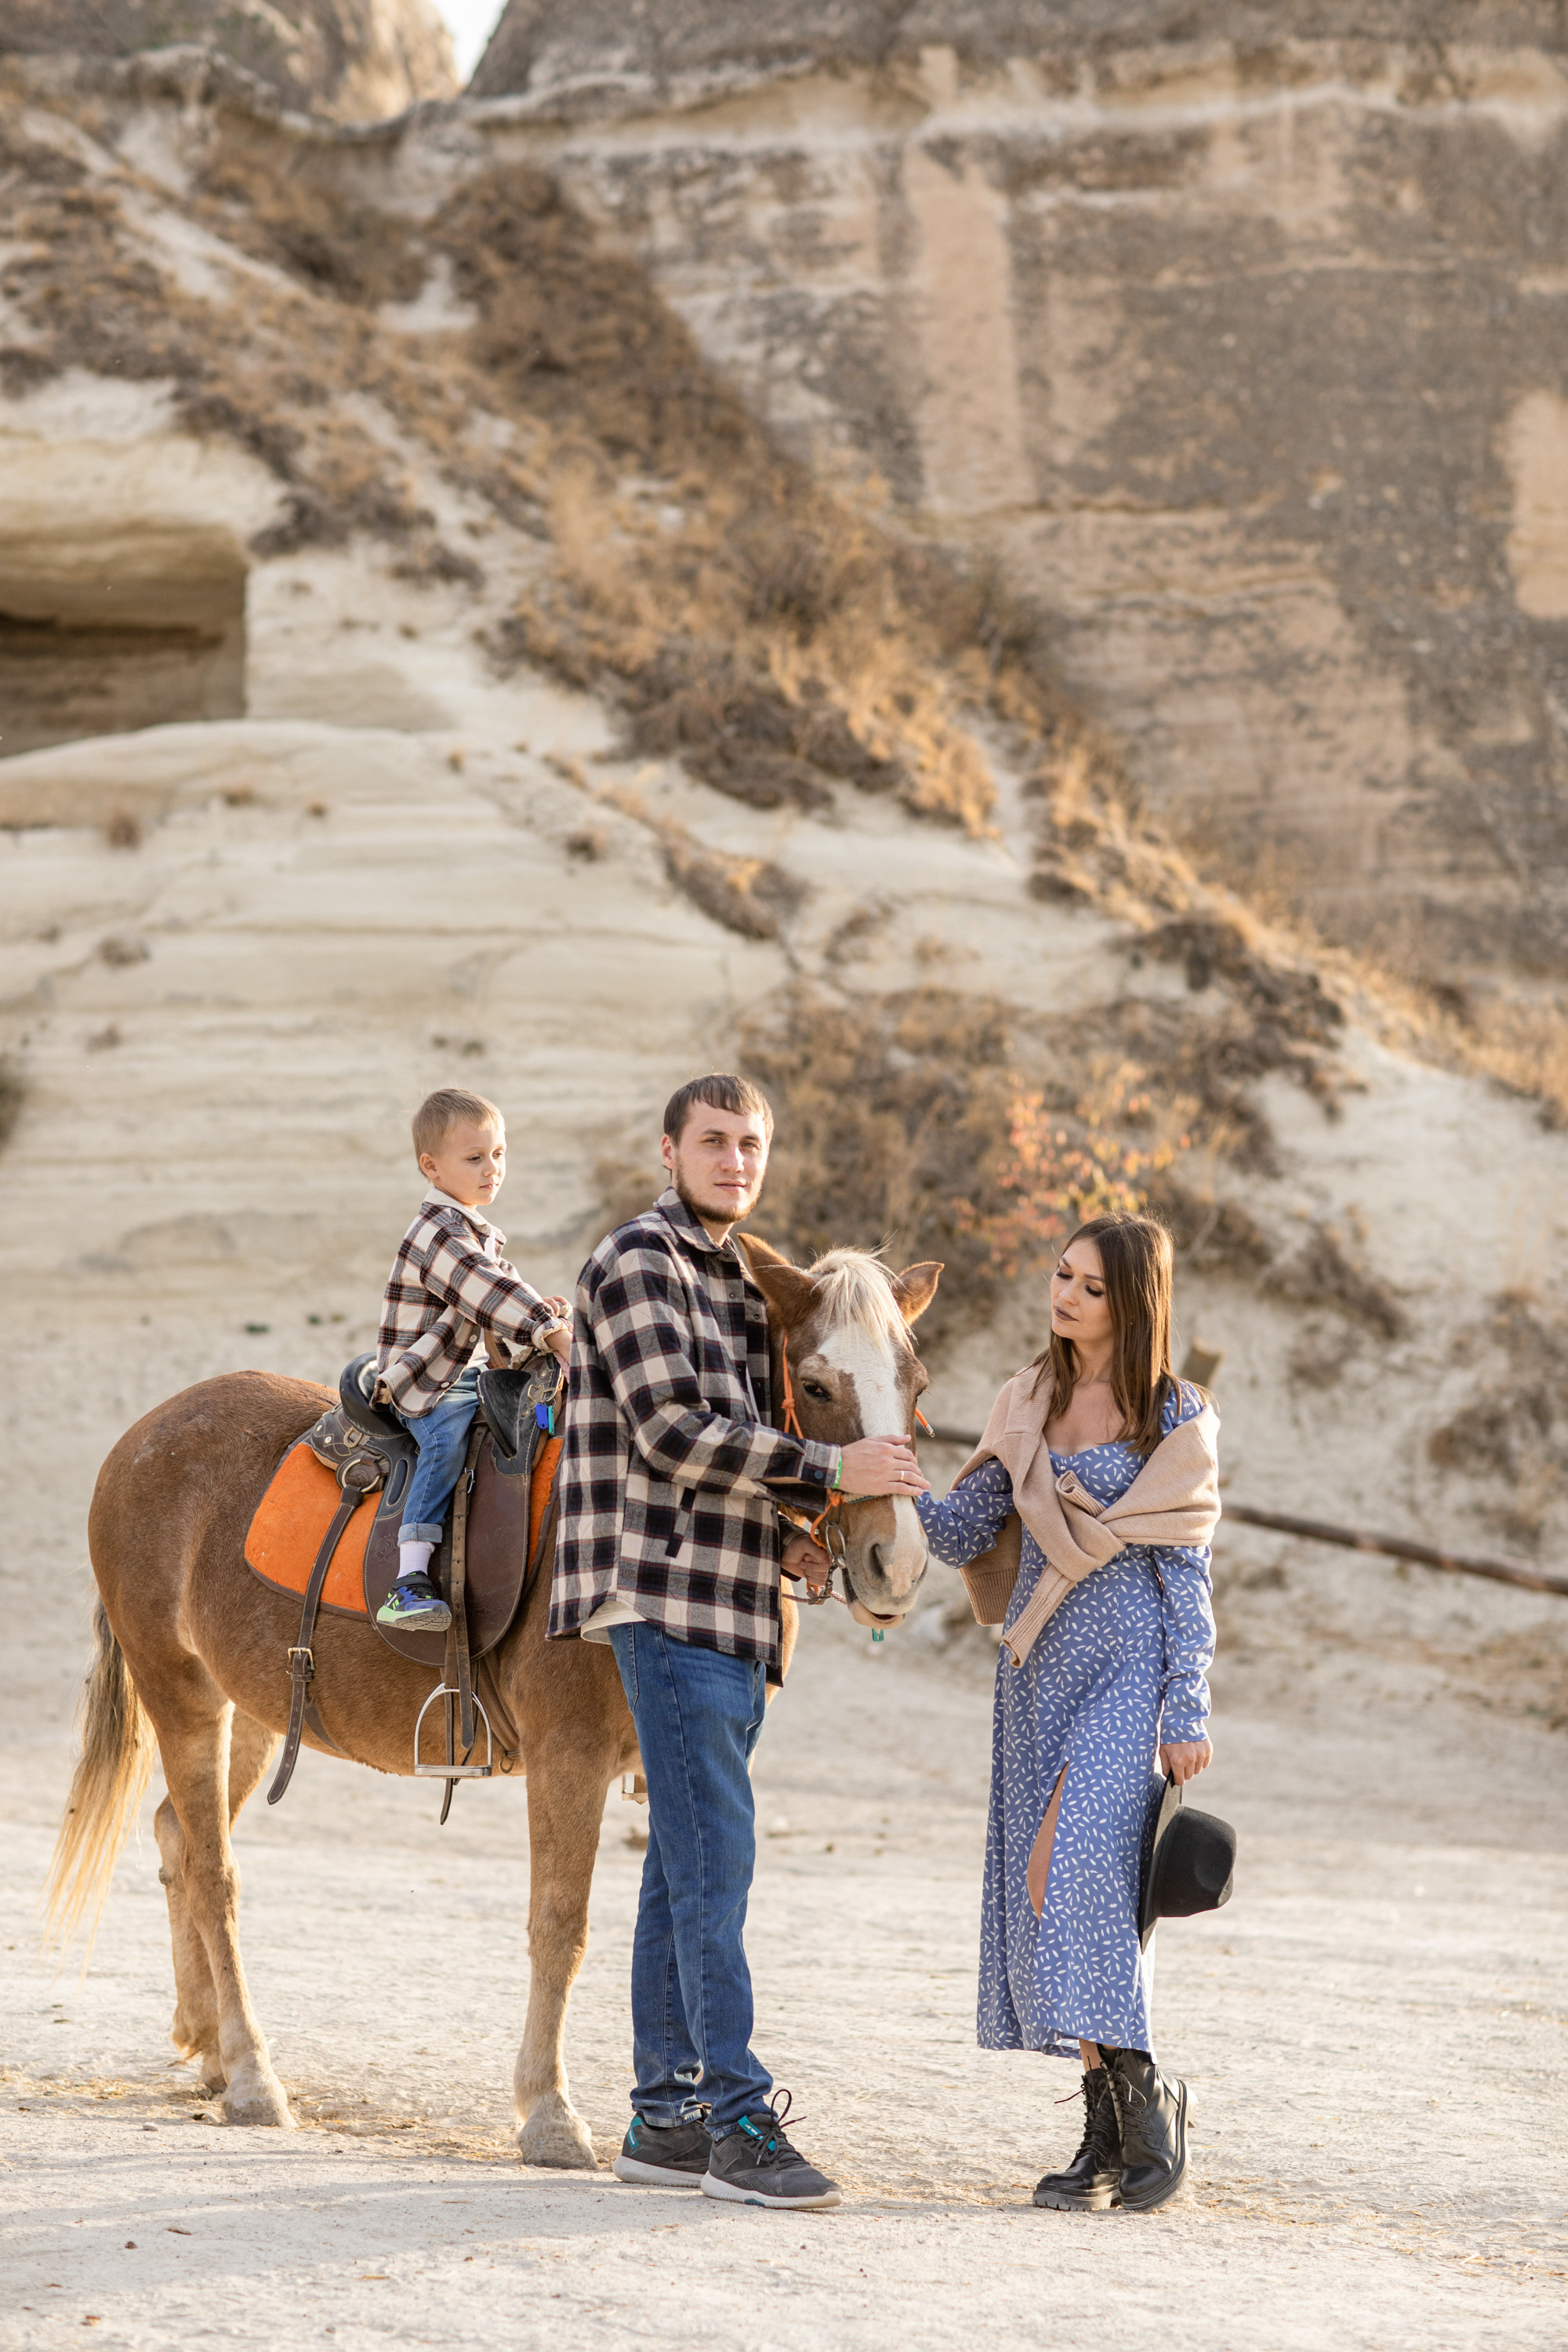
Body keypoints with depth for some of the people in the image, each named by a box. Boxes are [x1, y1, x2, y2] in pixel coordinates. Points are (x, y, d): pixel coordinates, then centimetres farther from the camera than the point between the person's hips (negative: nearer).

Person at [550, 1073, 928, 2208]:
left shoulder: (736, 1282, 21)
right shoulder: (639, 1262, -8)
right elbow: (669, 1428, -17)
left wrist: (790, 1534, 8)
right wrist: (829, 1469, -17)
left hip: (732, 1610, 9)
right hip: (670, 1598, -9)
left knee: (689, 1863, 10)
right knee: (714, 1859, -12)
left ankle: (665, 2117, 15)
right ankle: (738, 2119, -12)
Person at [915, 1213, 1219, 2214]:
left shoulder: (1176, 1418, -2)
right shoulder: (1028, 1405, 12)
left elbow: (1187, 1571, -3)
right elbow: (962, 1530, 8)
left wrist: (1188, 1713, -8)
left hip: (1130, 1663, -5)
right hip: (1039, 1666, 6)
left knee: (1076, 1864, -20)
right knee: (1046, 1881, 2)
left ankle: (1141, 2088, -8)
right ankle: (1110, 2131, 8)